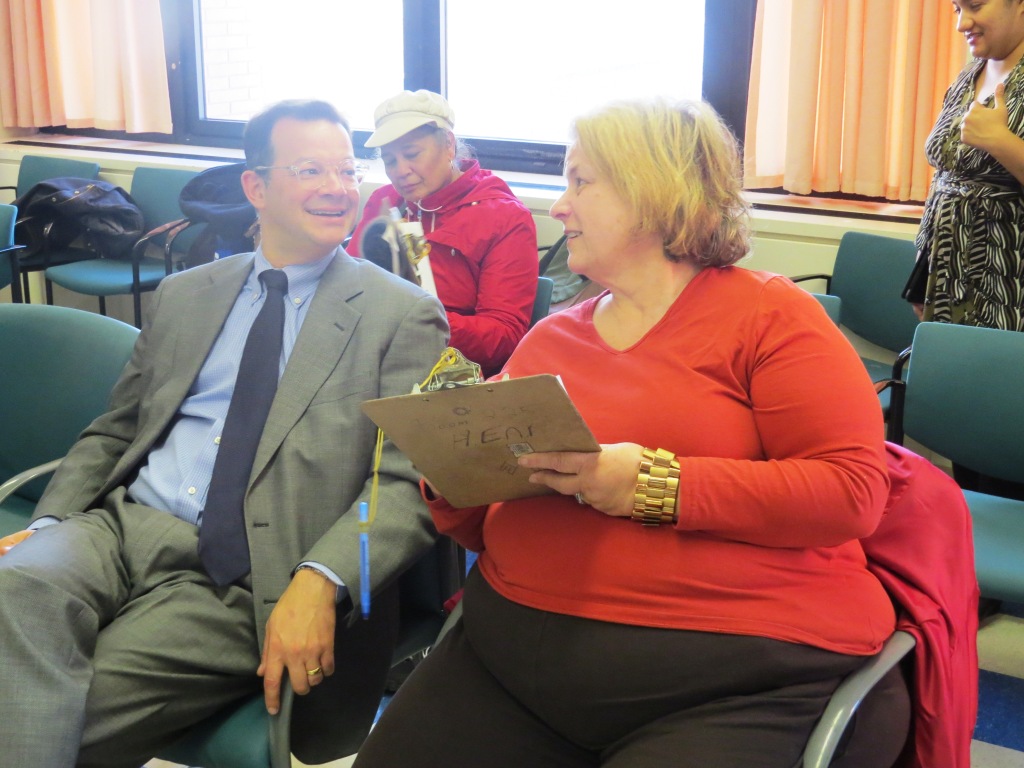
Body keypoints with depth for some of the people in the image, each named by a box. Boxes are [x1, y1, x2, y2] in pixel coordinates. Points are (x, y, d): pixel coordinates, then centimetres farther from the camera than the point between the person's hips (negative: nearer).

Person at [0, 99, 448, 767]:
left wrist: (320, 582, -23)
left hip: (238, 579, -4)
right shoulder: (184, 295, 19)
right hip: (118, 525, 5)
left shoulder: (403, 316, 3)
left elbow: (409, 483, -6)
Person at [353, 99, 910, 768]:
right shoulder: (548, 340, 18)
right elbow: (488, 529, 22)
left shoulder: (769, 316, 1)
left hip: (734, 681, -4)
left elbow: (851, 491, -11)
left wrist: (655, 486, -18)